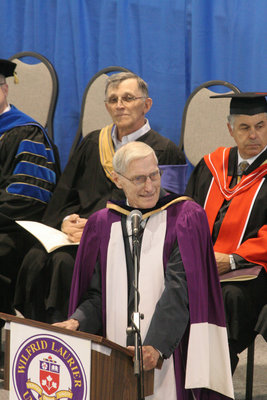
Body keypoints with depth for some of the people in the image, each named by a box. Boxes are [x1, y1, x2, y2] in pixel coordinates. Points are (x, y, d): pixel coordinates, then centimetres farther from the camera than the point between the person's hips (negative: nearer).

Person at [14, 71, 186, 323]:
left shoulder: (164, 152, 2)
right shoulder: (92, 144, 20)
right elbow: (66, 194, 19)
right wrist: (66, 220, -5)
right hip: (79, 232, 5)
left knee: (66, 261, -30)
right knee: (36, 258, -24)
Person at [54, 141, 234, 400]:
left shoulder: (186, 217, -2)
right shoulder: (102, 224, 11)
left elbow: (180, 291, -13)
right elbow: (97, 294, 11)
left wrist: (156, 346, -25)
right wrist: (76, 322, -11)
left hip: (168, 357, -3)